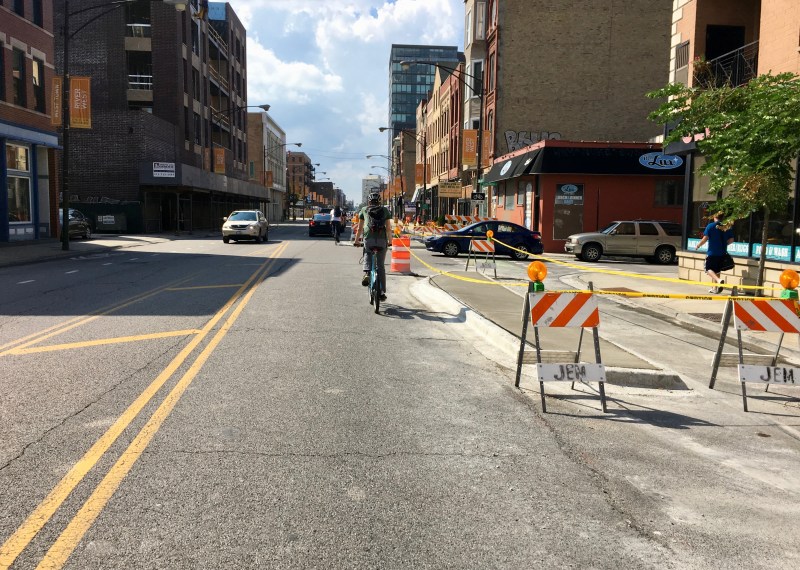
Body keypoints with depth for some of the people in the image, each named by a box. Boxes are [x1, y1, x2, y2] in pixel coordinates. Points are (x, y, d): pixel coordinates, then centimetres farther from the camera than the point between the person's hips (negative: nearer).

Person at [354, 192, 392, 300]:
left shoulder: (364, 210, 14)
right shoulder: (385, 210, 15)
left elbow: (359, 228, 15)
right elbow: (389, 228, 12)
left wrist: (356, 241, 25)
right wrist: (389, 241, 24)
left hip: (368, 239, 0)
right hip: (382, 240, 0)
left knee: (367, 255, 30)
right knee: (381, 266, 9)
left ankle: (366, 273, 2)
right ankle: (382, 292, 8)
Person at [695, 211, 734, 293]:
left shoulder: (711, 226, -7)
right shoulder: (727, 227, 4)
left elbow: (705, 238, -12)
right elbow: (731, 240, 4)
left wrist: (698, 246, 2)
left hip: (712, 252, -5)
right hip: (722, 253, 5)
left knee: (709, 269, 0)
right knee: (717, 270, 15)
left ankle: (719, 280, -27)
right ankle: (715, 288, 20)